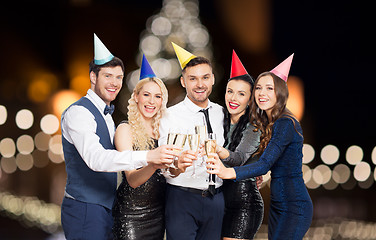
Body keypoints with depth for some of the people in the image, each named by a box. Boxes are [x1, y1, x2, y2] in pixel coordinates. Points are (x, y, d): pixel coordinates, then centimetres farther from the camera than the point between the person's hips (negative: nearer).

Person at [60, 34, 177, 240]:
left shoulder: (106, 115, 18)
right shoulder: (78, 112, -14)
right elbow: (95, 159, -30)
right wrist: (147, 157, -39)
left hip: (105, 208, 9)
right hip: (85, 211, -9)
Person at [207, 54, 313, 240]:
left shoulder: (286, 124, -17)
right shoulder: (266, 123, 13)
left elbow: (265, 164, -28)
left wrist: (228, 172, -44)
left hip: (294, 206, -9)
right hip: (278, 204, 9)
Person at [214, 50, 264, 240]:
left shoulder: (254, 127, -7)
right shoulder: (221, 123, 11)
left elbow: (240, 158, -24)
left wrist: (220, 152, -44)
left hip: (245, 203, -6)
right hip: (220, 201, 6)